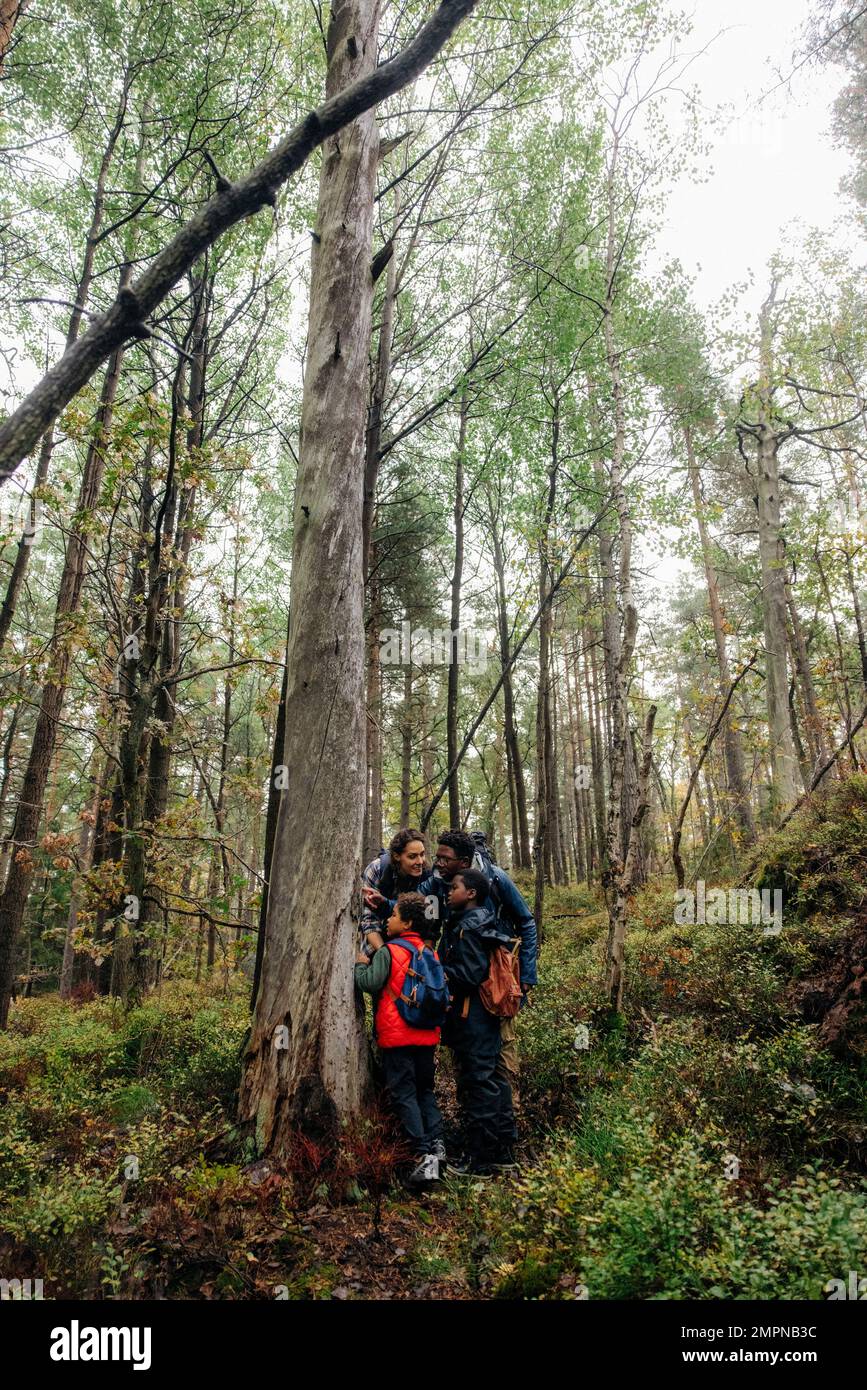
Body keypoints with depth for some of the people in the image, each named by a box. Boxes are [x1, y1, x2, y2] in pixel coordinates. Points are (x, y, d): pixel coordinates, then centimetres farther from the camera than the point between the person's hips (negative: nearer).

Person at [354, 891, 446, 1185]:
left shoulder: (388, 952, -11)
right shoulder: (430, 952, 9)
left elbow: (370, 984, -16)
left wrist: (361, 964, 6)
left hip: (397, 1037, -6)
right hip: (427, 1036, 6)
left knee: (404, 1094, -1)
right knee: (425, 1091, 18)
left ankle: (424, 1155, -8)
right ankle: (437, 1143, 9)